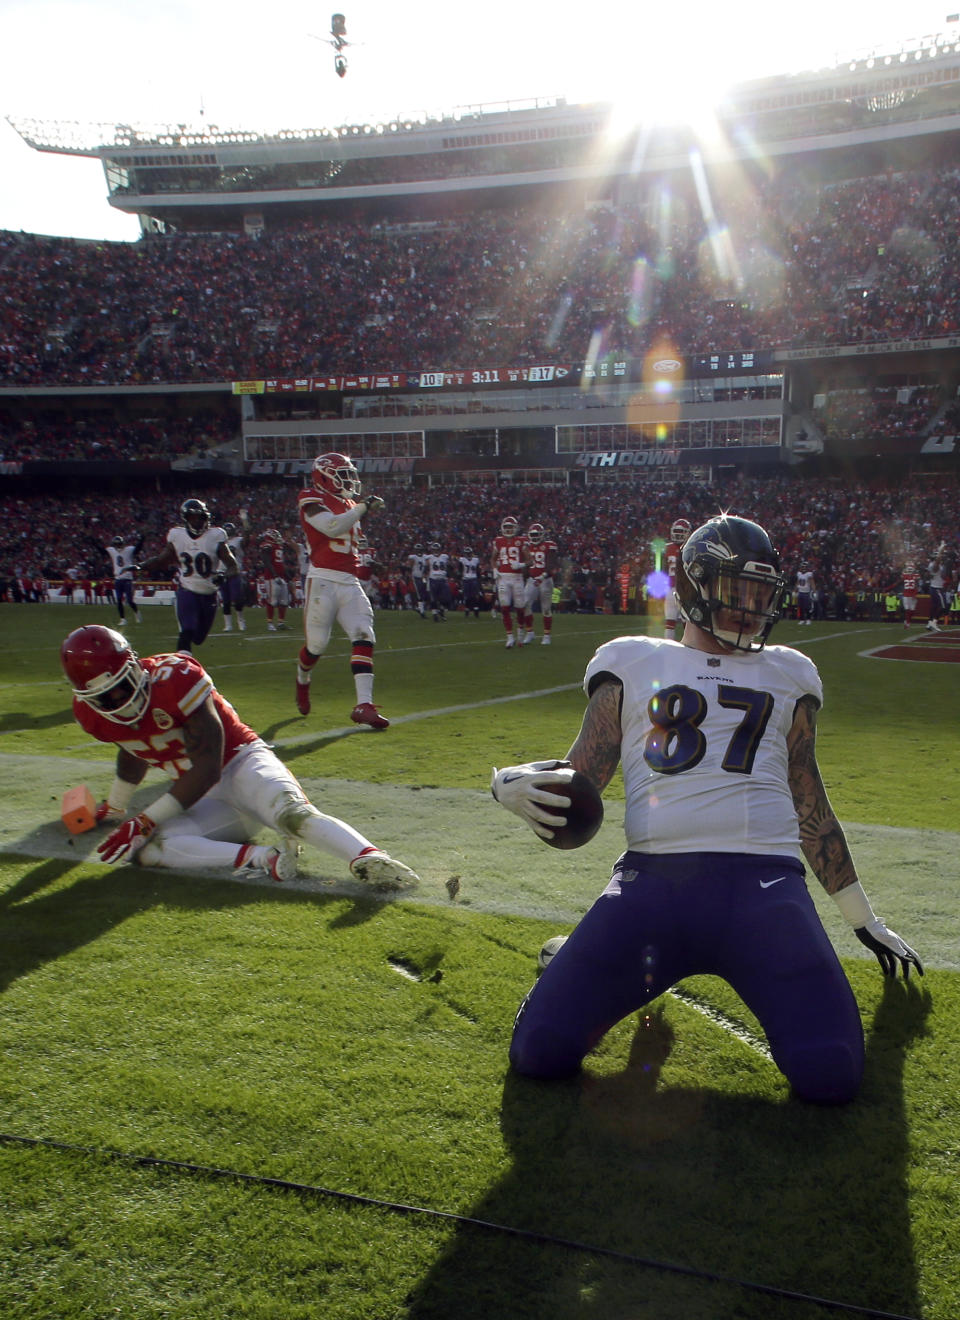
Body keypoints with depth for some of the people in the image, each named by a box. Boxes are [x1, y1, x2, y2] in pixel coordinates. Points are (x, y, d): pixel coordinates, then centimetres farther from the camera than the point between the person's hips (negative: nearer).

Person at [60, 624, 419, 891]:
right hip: (206, 799, 6)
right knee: (147, 848, -26)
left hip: (241, 763, -5)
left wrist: (145, 821, -20)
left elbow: (207, 770, -20)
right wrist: (114, 808, 42)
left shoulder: (173, 678, -21)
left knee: (291, 813, -38)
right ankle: (263, 859, -36)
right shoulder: (93, 715, 0)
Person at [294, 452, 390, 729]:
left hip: (350, 583, 6)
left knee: (364, 638, -10)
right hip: (323, 581, -6)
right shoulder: (312, 500, -3)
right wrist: (363, 507, -18)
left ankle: (364, 704, -14)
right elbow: (331, 527, -19)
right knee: (317, 644, 1)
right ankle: (302, 681, 35)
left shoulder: (348, 504, 20)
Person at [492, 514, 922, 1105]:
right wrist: (515, 783, -14)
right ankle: (571, 967, 20)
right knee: (541, 1052, -14)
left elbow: (811, 807, 26)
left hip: (764, 881, 2)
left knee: (831, 1075, -18)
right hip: (653, 876, -1)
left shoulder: (787, 675, 22)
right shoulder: (635, 664, 16)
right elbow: (575, 784, 10)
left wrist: (865, 920, 29)